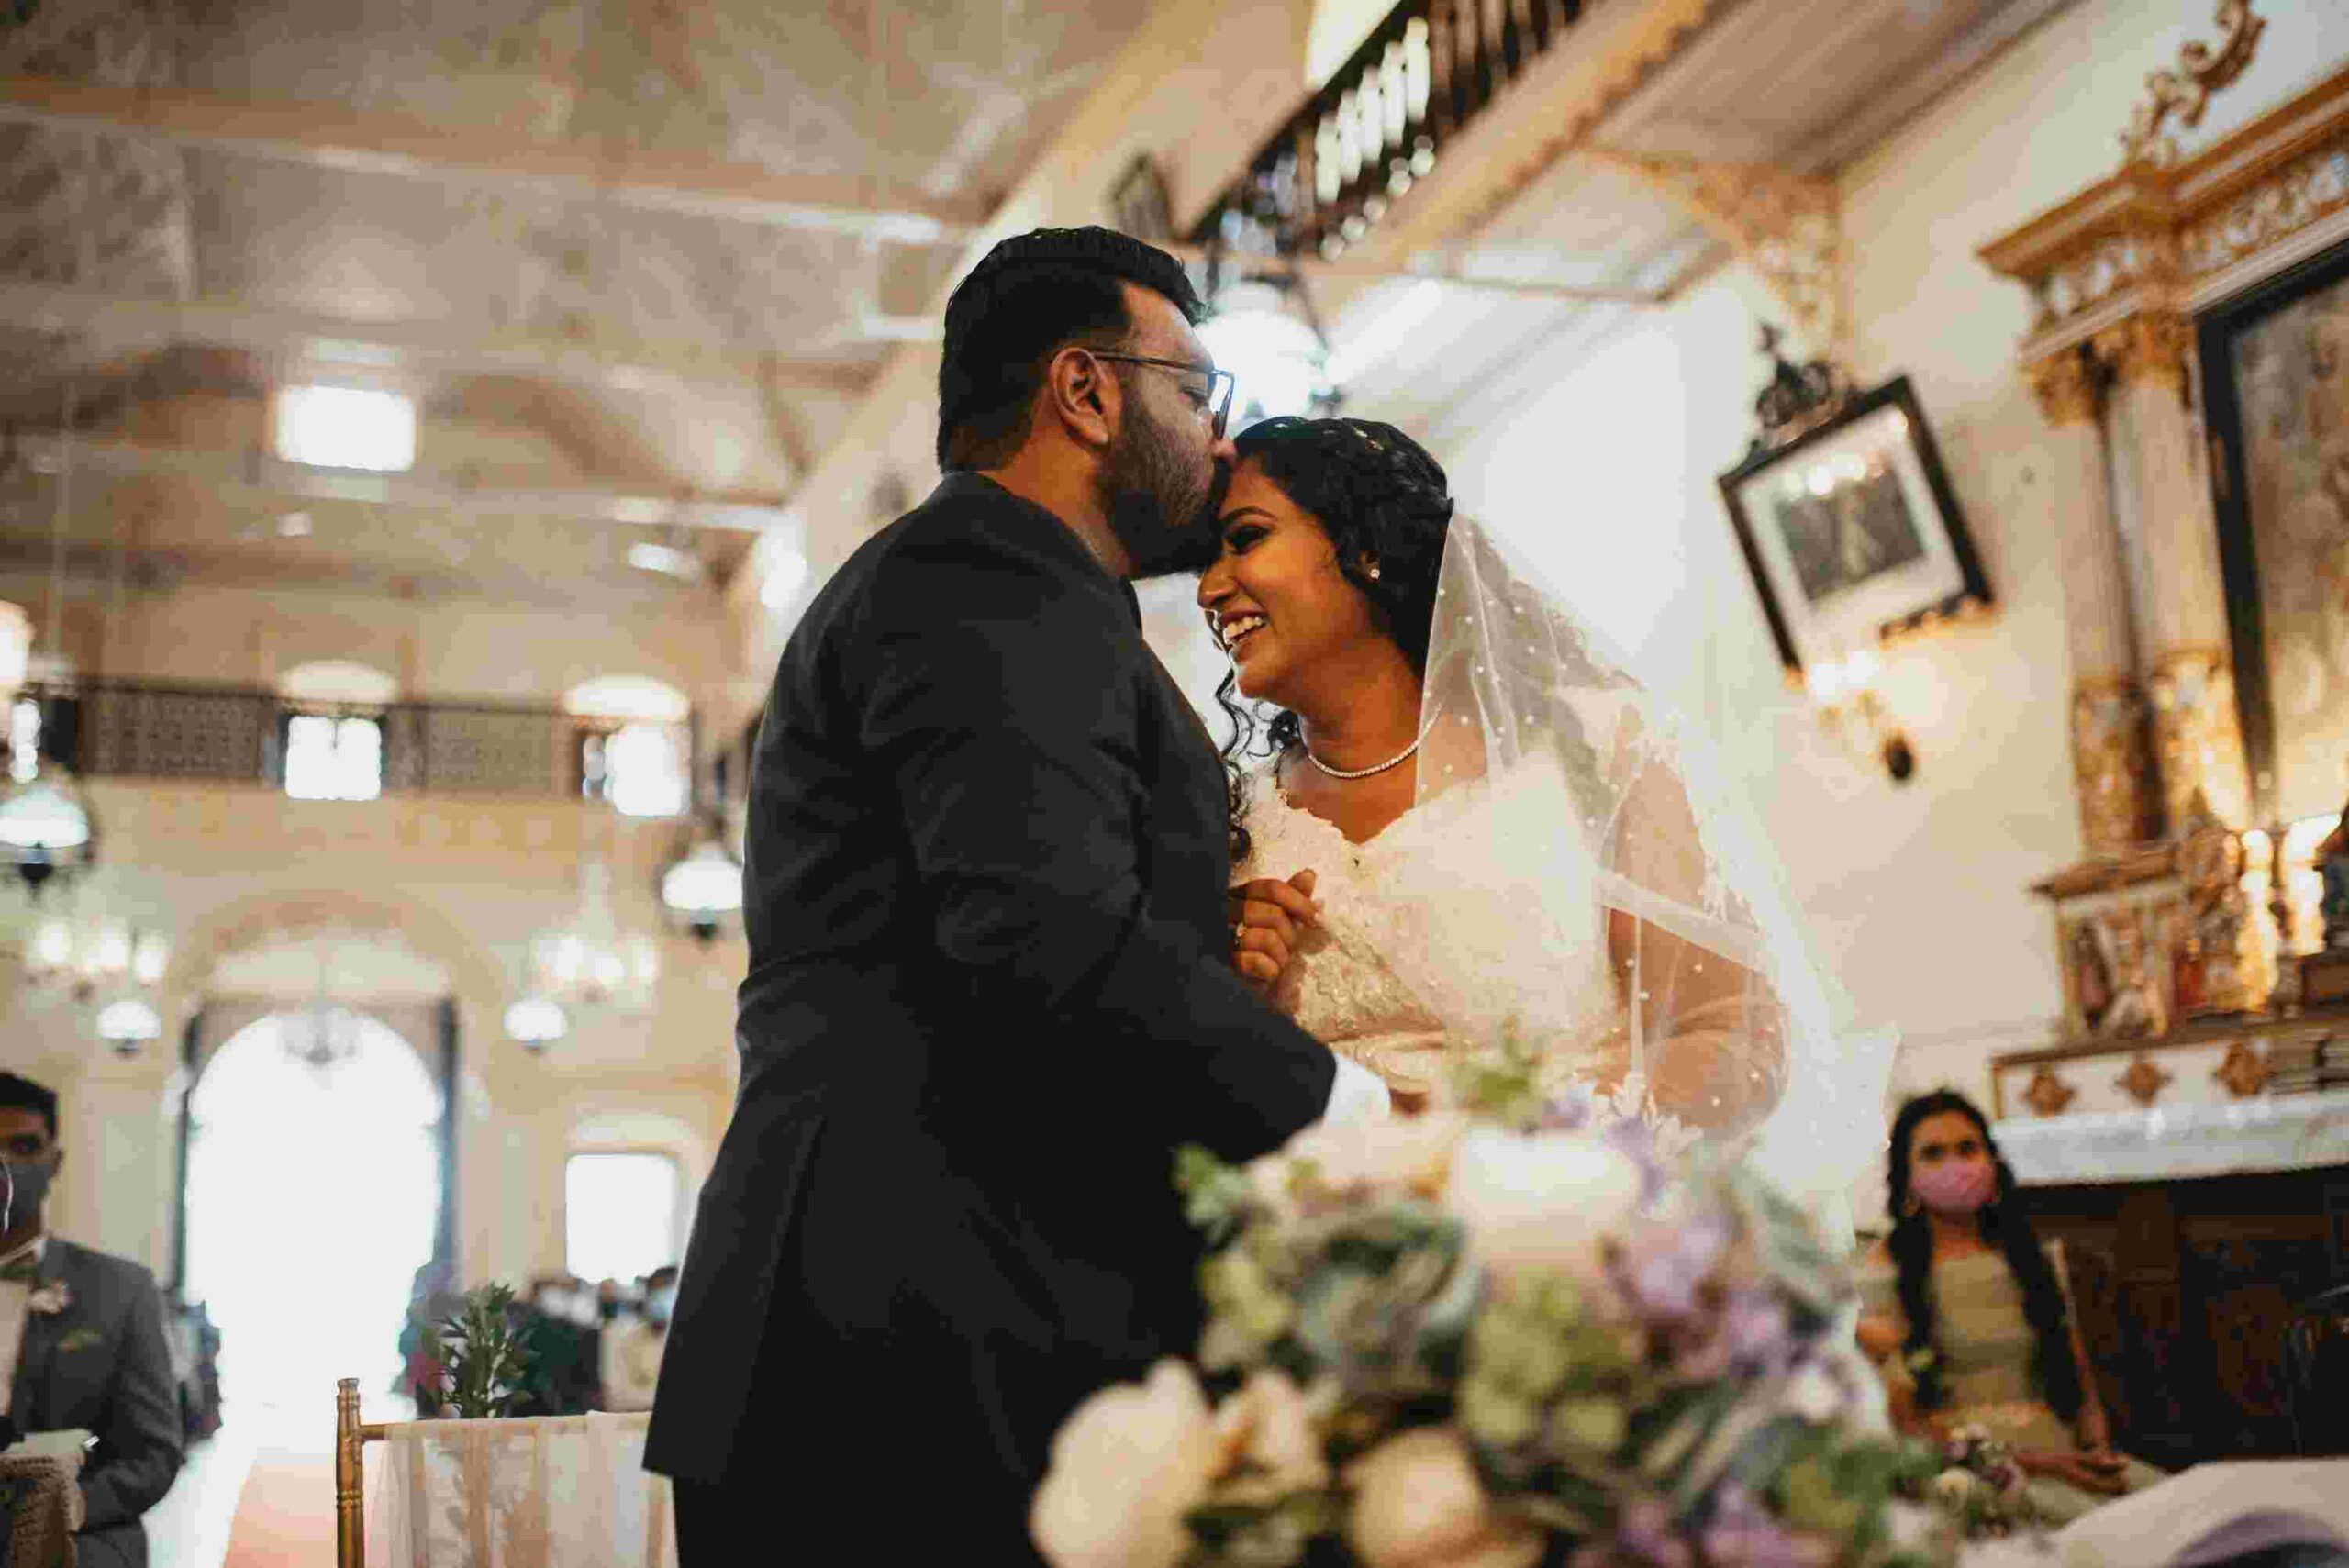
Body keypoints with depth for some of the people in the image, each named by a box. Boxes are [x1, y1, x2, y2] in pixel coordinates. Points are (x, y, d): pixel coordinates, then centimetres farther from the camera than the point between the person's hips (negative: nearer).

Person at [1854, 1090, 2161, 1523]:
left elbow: (2080, 1377, 20)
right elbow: (1904, 1417, -5)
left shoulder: (2035, 1258, 19)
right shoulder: (1887, 1270, 1)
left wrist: (2098, 1449, -4)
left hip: (2063, 1454, 7)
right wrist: (2028, 1463, -14)